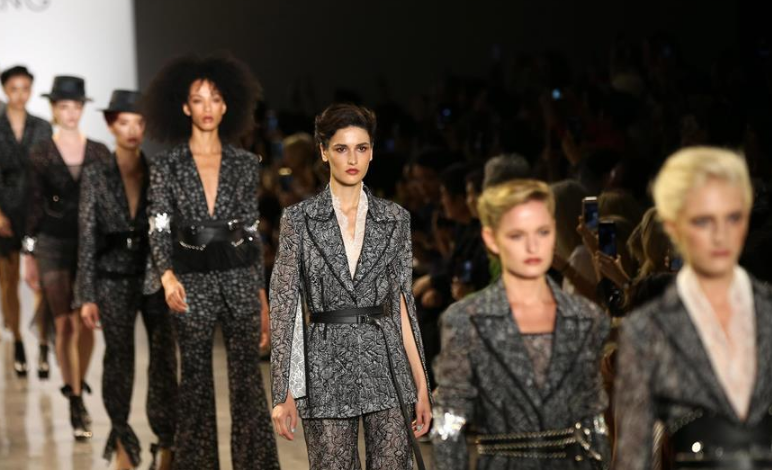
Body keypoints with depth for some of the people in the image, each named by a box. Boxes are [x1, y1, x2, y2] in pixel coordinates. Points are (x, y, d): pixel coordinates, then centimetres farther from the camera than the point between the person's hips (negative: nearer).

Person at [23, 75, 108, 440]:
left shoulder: (99, 153, 4)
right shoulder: (40, 155, 0)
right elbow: (34, 207, 2)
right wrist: (29, 256, 1)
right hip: (53, 245, -2)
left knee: (86, 324, 4)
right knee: (65, 325, -5)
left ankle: (77, 391, 21)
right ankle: (76, 404, -2)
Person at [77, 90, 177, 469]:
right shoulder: (96, 175, 0)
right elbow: (87, 237, -1)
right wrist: (87, 296, -6)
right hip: (114, 280, -1)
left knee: (164, 361, -3)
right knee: (119, 363, 4)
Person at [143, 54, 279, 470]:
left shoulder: (246, 165, 5)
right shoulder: (165, 166, 1)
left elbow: (253, 232, 9)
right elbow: (158, 228, -5)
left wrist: (261, 295, 8)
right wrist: (167, 275, -23)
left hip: (241, 280, 1)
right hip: (192, 284, -1)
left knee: (248, 381, 0)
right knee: (195, 383, 6)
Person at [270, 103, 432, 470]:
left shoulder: (394, 219, 7)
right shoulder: (298, 218, 0)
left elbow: (402, 304, 8)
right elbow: (283, 305, -1)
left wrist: (421, 387, 4)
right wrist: (283, 393, -7)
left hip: (388, 367, 2)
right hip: (327, 372, -2)